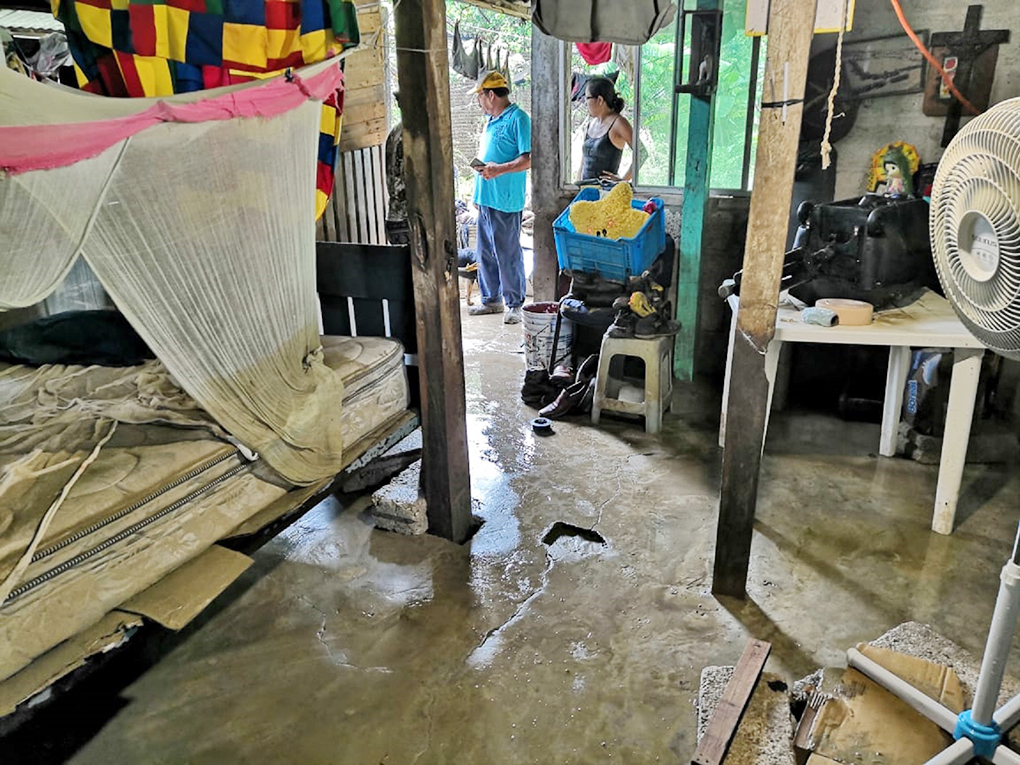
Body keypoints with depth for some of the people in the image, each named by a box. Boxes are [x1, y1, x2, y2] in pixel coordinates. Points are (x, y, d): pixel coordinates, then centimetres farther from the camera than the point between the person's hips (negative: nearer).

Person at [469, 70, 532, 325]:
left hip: (505, 201, -9)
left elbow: (530, 159, -18)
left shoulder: (518, 119, -11)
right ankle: (491, 299, 26)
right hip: (485, 199, 9)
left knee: (508, 254, -2)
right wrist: (481, 164, 14)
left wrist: (499, 169, -24)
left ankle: (514, 304, 10)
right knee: (485, 252, 14)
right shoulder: (490, 120, 17)